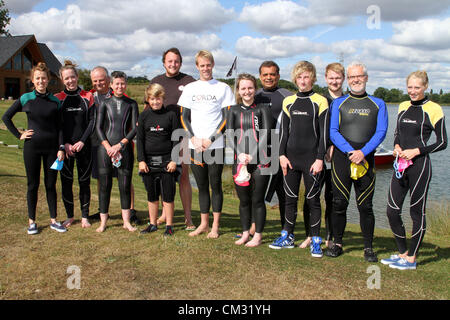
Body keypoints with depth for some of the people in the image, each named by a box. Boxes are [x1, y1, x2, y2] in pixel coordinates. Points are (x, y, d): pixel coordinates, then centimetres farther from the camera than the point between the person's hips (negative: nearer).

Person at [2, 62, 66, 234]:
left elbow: (60, 126, 5)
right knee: (33, 184, 6)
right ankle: (32, 221, 16)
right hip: (32, 147, -1)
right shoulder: (26, 99, 1)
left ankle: (53, 220, 18)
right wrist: (19, 135, 1)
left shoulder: (55, 101, 3)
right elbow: (6, 117, 8)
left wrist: (61, 148, -3)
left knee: (51, 184, 8)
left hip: (51, 147, 1)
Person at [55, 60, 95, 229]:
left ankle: (85, 217, 16)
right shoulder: (58, 99, 4)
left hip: (84, 146, 0)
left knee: (84, 182, 5)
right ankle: (70, 216, 18)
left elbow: (92, 121, 1)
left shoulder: (87, 97, 5)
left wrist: (82, 141, -9)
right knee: (66, 182, 3)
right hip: (65, 147, 0)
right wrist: (64, 144, -9)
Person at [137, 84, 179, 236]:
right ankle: (153, 224, 22)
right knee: (152, 195, 11)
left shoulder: (171, 115, 1)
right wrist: (141, 160, -2)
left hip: (166, 160, -2)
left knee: (167, 195, 1)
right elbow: (140, 139, 5)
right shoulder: (144, 116, 6)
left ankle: (169, 225, 11)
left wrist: (174, 160, -6)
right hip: (149, 160, 2)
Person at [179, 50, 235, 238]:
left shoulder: (223, 88, 4)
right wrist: (193, 138, -5)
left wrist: (211, 139, -10)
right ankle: (204, 223, 19)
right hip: (195, 145, 3)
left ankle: (215, 226, 9)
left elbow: (227, 118, -1)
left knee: (215, 184, 0)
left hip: (216, 145, -2)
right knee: (202, 186, 9)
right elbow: (184, 117, 9)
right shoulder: (190, 89, 11)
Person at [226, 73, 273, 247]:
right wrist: (240, 154, -13)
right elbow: (229, 134, 2)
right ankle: (245, 233, 25)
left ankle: (258, 235, 13)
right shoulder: (233, 110, 13)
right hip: (240, 161, 3)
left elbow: (265, 134, -4)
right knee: (243, 200, 11)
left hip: (260, 162, -3)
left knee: (257, 200, 1)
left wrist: (252, 156, -13)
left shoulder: (263, 109, 5)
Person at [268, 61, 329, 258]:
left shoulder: (320, 102, -1)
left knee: (313, 200, 2)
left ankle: (315, 241, 11)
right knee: (290, 199, 9)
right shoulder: (288, 102, 10)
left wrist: (320, 159, -11)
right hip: (291, 158, 4)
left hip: (312, 159, -4)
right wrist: (282, 155, 3)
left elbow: (323, 133, -4)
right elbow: (283, 131, 12)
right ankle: (287, 237, 21)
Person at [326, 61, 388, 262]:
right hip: (341, 158, 0)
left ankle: (368, 248, 11)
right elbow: (333, 132, 1)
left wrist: (363, 152, -14)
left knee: (365, 206, 1)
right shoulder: (339, 103, 10)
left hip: (366, 159, 0)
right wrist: (350, 151, -14)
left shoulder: (378, 104, 11)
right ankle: (337, 244, 14)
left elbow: (381, 132, 0)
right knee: (339, 203, 2)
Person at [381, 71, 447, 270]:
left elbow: (442, 143, -4)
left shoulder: (433, 109, -6)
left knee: (417, 212, 3)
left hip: (419, 166, -6)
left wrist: (417, 151, -14)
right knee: (392, 211, 7)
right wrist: (396, 147, 1)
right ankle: (402, 253, 24)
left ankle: (411, 259, 14)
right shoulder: (403, 107, 12)